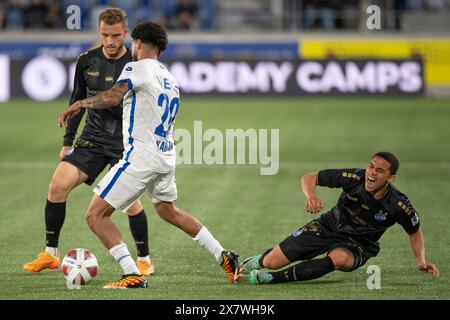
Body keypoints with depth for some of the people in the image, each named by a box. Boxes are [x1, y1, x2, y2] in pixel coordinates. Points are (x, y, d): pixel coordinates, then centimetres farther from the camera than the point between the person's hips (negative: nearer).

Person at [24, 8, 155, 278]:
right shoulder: (87, 61, 3)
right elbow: (78, 101, 14)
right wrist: (68, 141, 13)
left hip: (126, 142, -4)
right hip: (93, 138, 4)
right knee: (57, 186, -9)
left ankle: (145, 260, 4)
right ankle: (50, 254, 4)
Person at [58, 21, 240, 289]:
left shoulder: (137, 68, -8)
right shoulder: (171, 80, 18)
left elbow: (112, 97, -25)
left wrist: (81, 103, -12)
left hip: (141, 156, -8)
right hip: (167, 158, 8)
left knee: (96, 215, -4)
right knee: (168, 211, 32)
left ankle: (133, 275, -15)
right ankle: (224, 257, 30)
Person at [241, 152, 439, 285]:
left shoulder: (399, 206, -21)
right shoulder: (354, 178, -21)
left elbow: (415, 232, 0)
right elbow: (309, 178, -11)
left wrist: (421, 260, -15)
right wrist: (311, 196, -34)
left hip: (358, 245, -1)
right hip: (329, 226, 2)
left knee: (340, 258, -41)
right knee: (270, 262, -4)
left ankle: (273, 278, -37)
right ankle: (254, 263, 38)